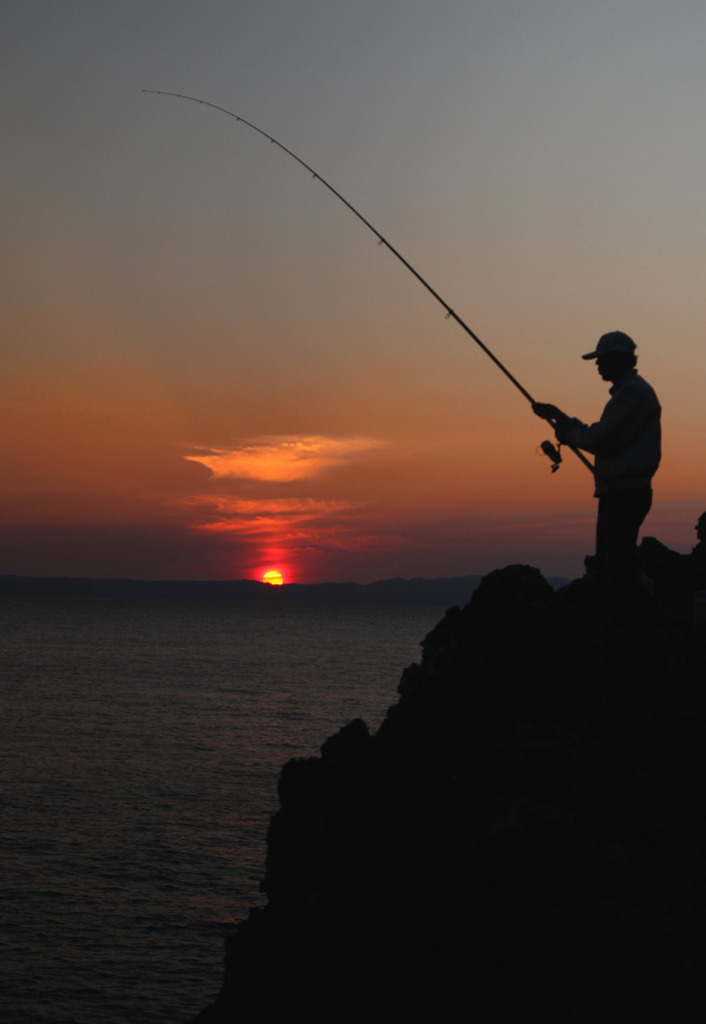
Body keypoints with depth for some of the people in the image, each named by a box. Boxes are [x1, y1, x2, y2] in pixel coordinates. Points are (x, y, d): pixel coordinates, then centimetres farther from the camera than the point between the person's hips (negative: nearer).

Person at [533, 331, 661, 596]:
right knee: (606, 567, 14)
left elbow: (599, 439, -20)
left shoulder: (634, 392, -13)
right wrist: (557, 415, 16)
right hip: (618, 493, 11)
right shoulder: (627, 390, 20)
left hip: (626, 493, -11)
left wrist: (566, 431, -1)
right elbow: (603, 437, 21)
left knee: (618, 570, -10)